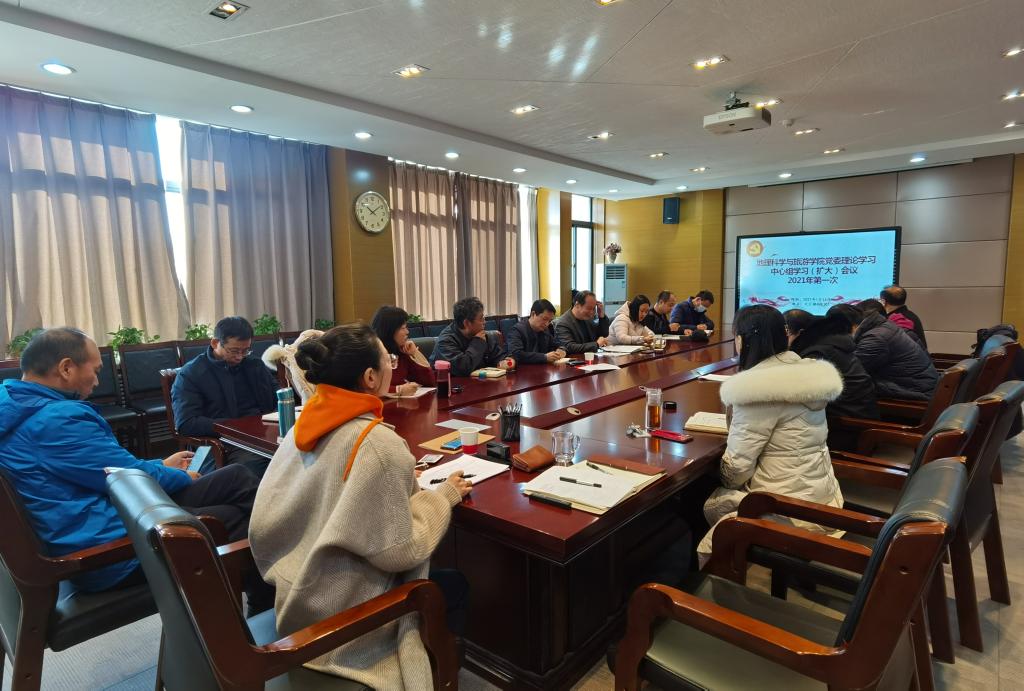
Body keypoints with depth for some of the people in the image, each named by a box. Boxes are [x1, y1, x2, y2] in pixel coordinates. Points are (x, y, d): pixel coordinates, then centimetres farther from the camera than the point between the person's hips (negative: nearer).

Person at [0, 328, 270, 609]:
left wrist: (161, 466, 18)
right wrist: (182, 477, 1)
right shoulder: (59, 418, -24)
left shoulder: (23, 409, 10)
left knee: (237, 477, 4)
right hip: (109, 551, -9)